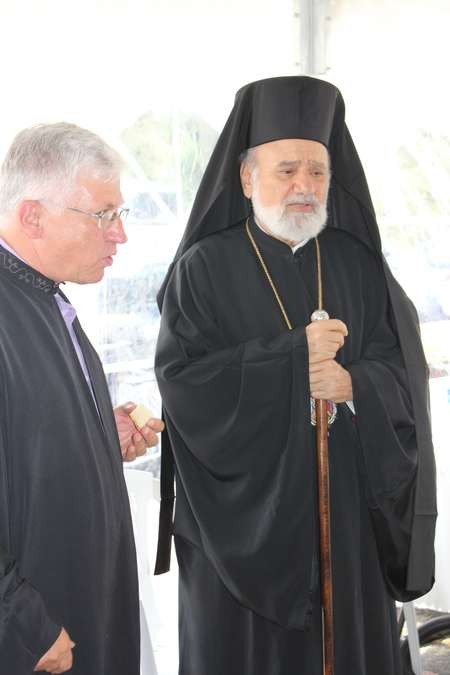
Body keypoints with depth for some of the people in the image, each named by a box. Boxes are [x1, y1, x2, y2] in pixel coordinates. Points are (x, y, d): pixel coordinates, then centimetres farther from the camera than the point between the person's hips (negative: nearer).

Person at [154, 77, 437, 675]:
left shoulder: (361, 267, 7)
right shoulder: (203, 270, -3)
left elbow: (405, 375, 3)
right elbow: (181, 380, -13)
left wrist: (353, 385, -18)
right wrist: (293, 355, -18)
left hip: (349, 513, 3)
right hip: (244, 518, -3)